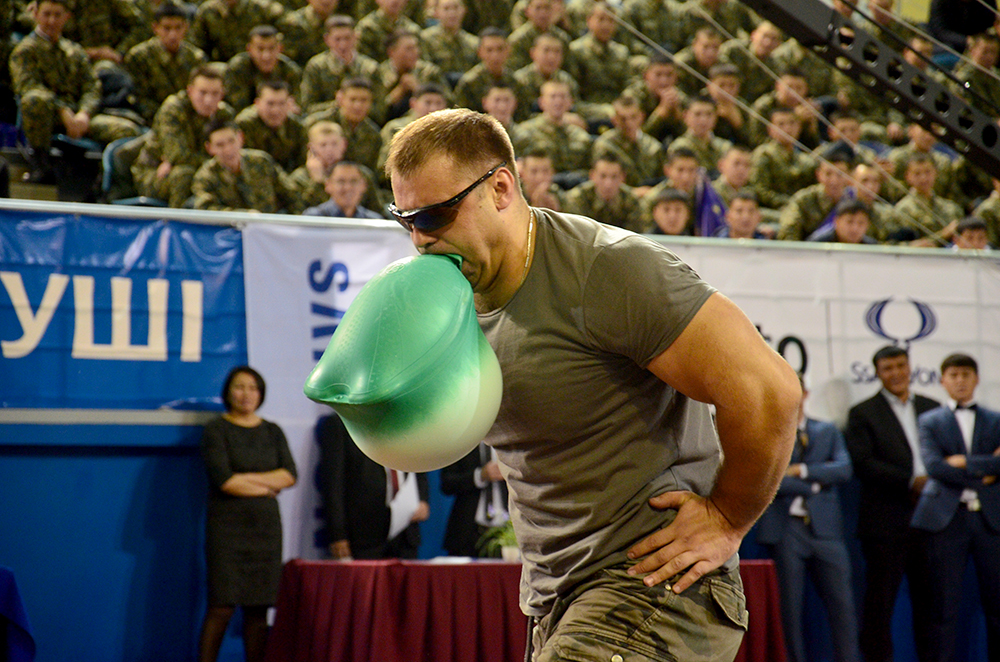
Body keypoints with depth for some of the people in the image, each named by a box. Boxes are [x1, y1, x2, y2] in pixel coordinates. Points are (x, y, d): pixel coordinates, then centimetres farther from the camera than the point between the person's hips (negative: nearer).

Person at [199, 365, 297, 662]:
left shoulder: (272, 432, 14)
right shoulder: (216, 430, 0)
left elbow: (289, 476, 1)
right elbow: (223, 480, -12)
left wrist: (246, 478, -10)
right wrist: (267, 487, -3)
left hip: (266, 526, 4)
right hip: (227, 525, -4)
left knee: (258, 609, 2)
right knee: (222, 608, -9)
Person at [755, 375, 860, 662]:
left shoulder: (828, 431, 16)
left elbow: (843, 469, 0)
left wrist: (803, 471, -9)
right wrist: (814, 485, -7)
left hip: (825, 528, 2)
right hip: (786, 528, -2)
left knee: (842, 603, -3)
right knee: (790, 604, 0)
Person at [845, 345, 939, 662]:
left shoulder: (932, 408, 16)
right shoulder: (863, 413, 1)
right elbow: (862, 464, -11)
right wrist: (911, 481, -15)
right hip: (885, 523, -4)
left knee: (929, 597, 6)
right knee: (879, 600, -3)